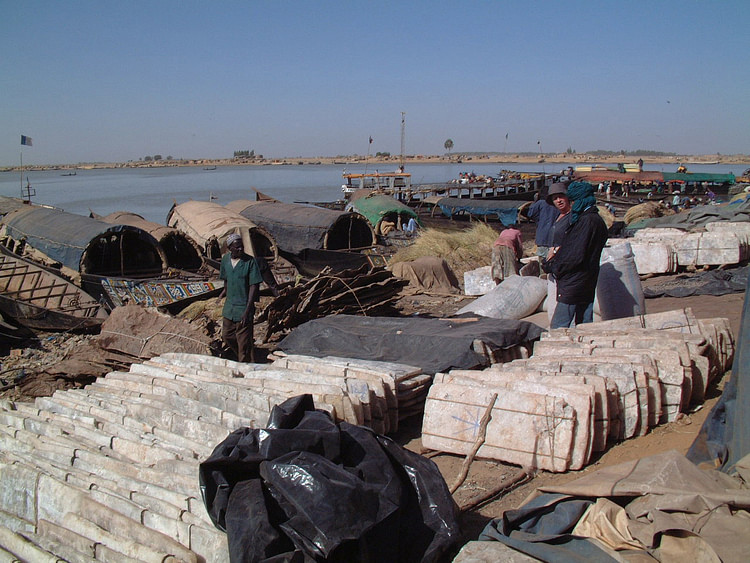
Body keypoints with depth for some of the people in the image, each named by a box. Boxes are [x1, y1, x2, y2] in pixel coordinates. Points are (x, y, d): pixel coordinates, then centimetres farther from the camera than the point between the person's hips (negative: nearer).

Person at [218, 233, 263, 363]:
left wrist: (247, 311, -20)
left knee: (244, 342, 0)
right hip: (229, 306, 6)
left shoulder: (250, 261, -16)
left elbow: (254, 286, -16)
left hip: (243, 308, -6)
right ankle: (242, 357, 41)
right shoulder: (225, 259, 1)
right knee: (227, 337, 18)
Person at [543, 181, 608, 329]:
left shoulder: (586, 221, -17)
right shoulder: (597, 220, 15)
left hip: (574, 282, -10)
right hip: (588, 283, 10)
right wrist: (558, 254, 4)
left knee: (557, 328, -7)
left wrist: (554, 266, -8)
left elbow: (576, 256, -21)